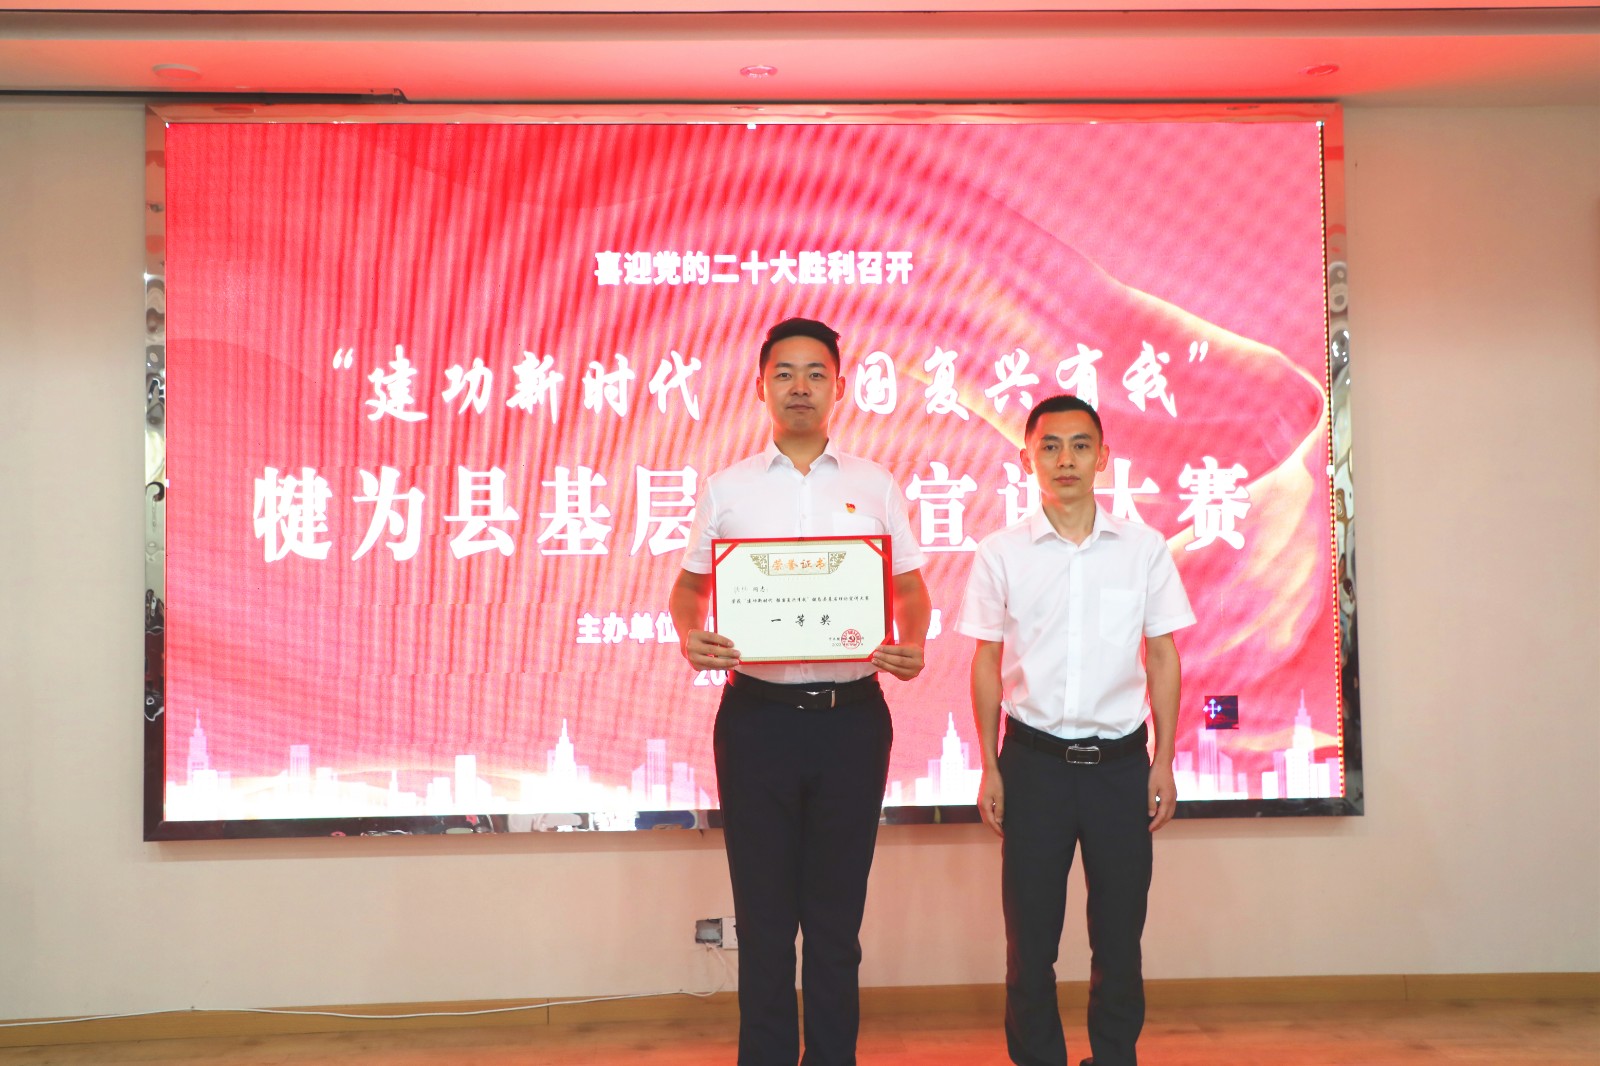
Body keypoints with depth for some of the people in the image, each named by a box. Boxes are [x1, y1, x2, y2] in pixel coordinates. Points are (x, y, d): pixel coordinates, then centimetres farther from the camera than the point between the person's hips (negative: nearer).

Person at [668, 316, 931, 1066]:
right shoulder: (727, 489, 5)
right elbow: (689, 586, 11)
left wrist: (911, 645, -12)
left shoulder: (875, 486, 6)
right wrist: (690, 636, -10)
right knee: (763, 911, 9)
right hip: (758, 716, 0)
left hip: (851, 716, 0)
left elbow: (911, 589, 8)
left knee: (837, 912, 11)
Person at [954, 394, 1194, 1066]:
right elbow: (987, 663, 4)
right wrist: (989, 768, 2)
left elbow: (1163, 657, 6)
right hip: (1035, 758, 0)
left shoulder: (1144, 548, 2)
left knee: (1119, 932, 10)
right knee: (1029, 934, 7)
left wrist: (1164, 761, 2)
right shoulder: (1001, 553, 0)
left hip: (1121, 760, 1)